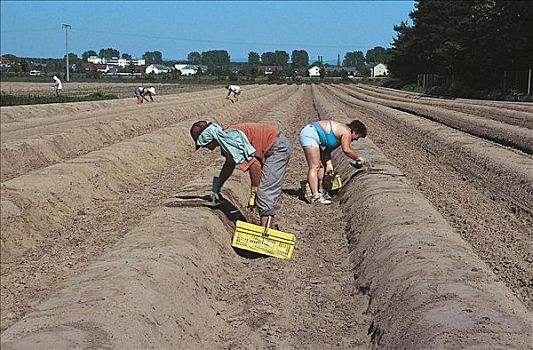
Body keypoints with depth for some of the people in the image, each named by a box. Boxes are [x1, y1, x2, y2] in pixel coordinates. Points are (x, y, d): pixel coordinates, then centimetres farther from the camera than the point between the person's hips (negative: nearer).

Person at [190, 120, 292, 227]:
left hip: (278, 148, -10)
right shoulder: (224, 139, 6)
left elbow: (254, 165, -26)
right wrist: (216, 187, 22)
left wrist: (253, 193, -17)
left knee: (264, 193, -13)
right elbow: (229, 165, 24)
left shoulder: (231, 139, -25)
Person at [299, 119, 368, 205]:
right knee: (315, 167, -17)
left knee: (322, 165, 18)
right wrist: (359, 158, -5)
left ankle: (320, 190, 29)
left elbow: (328, 148, 16)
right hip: (309, 134, -11)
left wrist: (329, 163, 8)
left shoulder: (341, 130, 18)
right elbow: (346, 150, -18)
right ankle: (315, 196, -24)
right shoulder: (347, 132, -10)